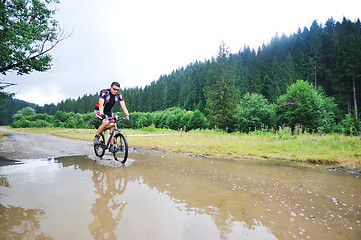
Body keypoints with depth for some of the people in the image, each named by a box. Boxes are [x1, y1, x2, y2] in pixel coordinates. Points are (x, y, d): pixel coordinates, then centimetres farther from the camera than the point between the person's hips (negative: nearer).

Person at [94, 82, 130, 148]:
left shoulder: (119, 95, -13)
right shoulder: (104, 92, -25)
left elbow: (123, 106, -20)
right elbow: (101, 104, -36)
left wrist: (127, 115, -36)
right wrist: (102, 114, -51)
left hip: (108, 111, 5)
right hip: (99, 110, -5)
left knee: (112, 126, -10)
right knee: (106, 122, -30)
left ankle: (111, 146, -3)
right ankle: (96, 137, -9)